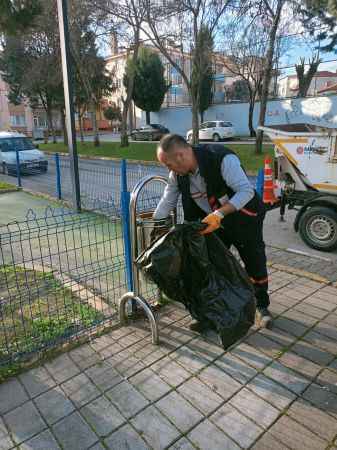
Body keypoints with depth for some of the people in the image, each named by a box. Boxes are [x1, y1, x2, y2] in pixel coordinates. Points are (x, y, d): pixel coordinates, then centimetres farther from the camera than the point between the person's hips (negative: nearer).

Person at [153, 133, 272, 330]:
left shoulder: (222, 158, -32)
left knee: (255, 263, 9)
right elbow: (167, 203, -2)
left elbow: (246, 191, -33)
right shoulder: (178, 174, -12)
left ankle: (262, 306, 33)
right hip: (214, 221, 5)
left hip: (244, 217, -4)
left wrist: (219, 213, -42)